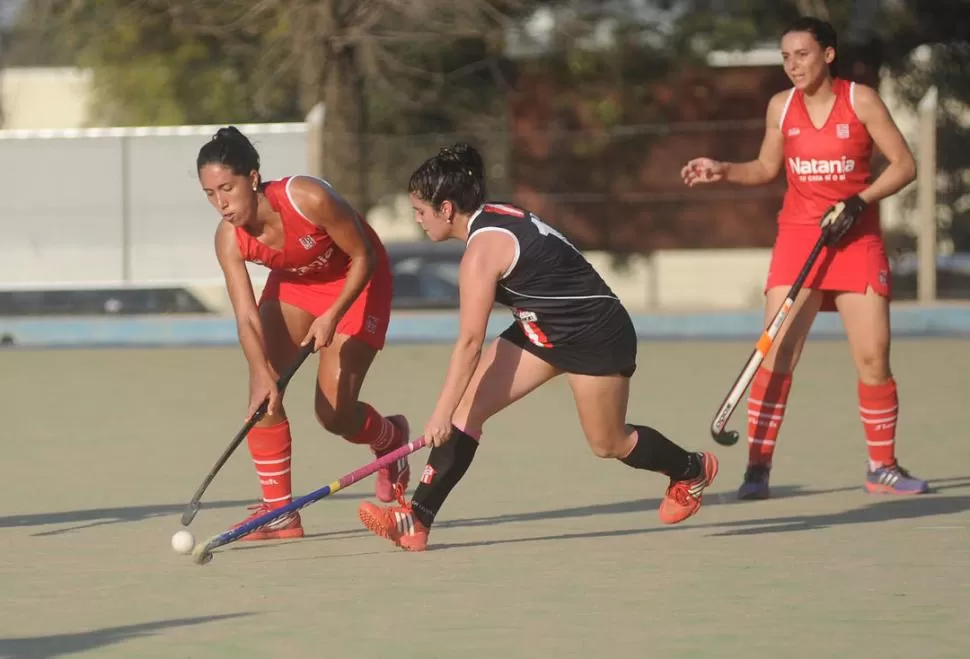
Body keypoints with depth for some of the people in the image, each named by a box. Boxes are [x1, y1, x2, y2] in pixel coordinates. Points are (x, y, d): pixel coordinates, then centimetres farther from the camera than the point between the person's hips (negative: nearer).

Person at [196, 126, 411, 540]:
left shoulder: (310, 200, -35)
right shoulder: (229, 239, -22)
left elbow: (364, 256, -22)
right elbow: (247, 316, -26)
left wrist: (332, 316, -31)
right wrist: (263, 372, -42)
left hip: (355, 282, -4)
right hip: (294, 284, 4)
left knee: (334, 414, -9)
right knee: (263, 393, -15)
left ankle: (392, 437, 27)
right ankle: (279, 512, -6)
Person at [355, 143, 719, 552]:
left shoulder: (482, 249, -27)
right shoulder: (495, 216, -1)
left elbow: (470, 341, -29)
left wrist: (442, 414, -29)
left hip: (596, 333, -10)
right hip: (544, 330, 10)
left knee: (609, 444, 8)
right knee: (468, 406, -7)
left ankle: (692, 470, 38)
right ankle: (416, 520, -14)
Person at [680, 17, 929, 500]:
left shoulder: (860, 100, -6)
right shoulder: (781, 106, 3)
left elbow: (904, 164, -5)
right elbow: (766, 168, 17)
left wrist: (858, 202, -17)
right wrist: (722, 171, -1)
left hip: (856, 240, -2)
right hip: (797, 239, 2)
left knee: (873, 359, -5)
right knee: (776, 356, -9)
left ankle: (882, 467, 11)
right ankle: (757, 468, -6)